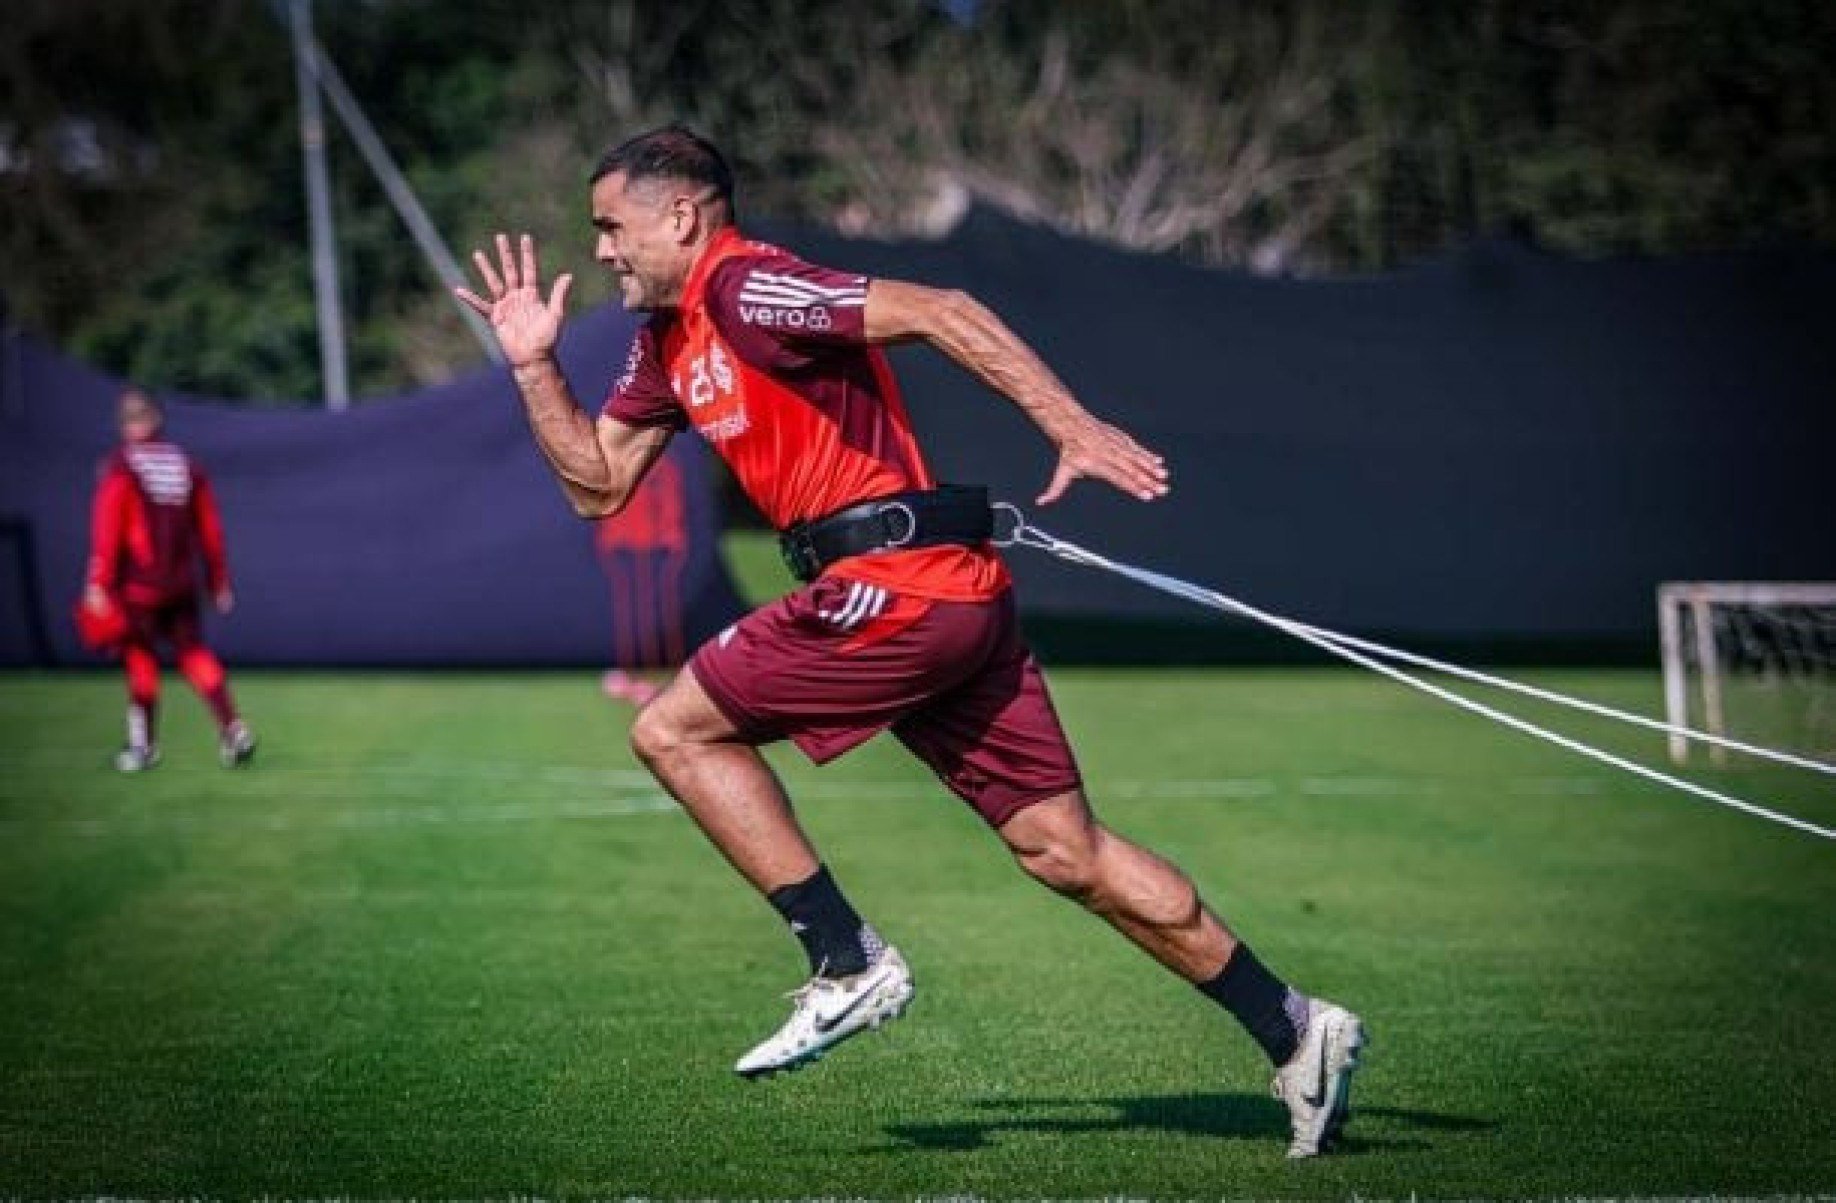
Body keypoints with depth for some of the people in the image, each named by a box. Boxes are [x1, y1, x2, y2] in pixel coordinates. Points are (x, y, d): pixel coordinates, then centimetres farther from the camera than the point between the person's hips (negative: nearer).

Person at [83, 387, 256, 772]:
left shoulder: (119, 469, -8)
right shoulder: (186, 465, 8)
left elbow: (107, 529, -14)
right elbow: (209, 527, 10)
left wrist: (98, 582, -14)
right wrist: (218, 581, 16)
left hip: (138, 585, -4)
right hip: (182, 583, 5)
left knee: (139, 656, 7)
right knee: (193, 651, 10)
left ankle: (144, 744, 9)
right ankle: (232, 728, -4)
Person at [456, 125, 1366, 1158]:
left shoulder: (745, 290, -9)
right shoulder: (670, 337, 20)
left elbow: (940, 313, -19)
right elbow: (598, 484, 27)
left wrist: (1072, 428, -26)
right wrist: (535, 365, 17)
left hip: (899, 585, -10)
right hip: (953, 604, 10)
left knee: (674, 729, -2)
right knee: (1065, 850, 8)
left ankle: (850, 965, -2)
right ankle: (1294, 1030, 8)